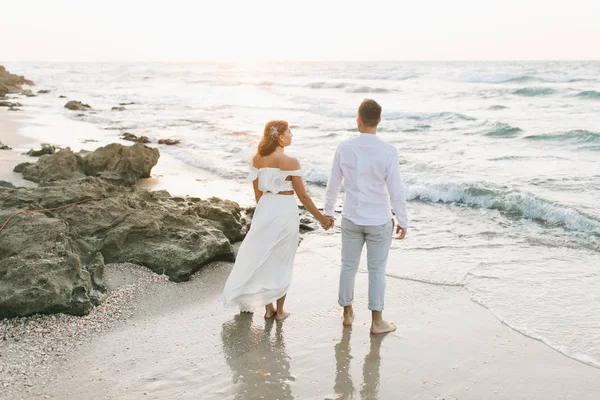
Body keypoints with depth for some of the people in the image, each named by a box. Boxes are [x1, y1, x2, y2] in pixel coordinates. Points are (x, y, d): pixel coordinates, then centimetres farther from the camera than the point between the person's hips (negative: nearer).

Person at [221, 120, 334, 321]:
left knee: (263, 259, 16)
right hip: (285, 210, -5)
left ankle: (268, 308, 23)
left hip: (265, 208, 5)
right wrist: (321, 218, -2)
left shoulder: (257, 159, 0)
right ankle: (280, 310, 18)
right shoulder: (291, 162, -16)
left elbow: (257, 192, 8)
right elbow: (302, 195, -12)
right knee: (282, 262, 9)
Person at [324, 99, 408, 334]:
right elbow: (396, 191, -15)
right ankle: (376, 322, 19)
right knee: (377, 270, 9)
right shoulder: (388, 152, -20)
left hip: (351, 219, 3)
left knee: (349, 266, 17)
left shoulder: (344, 148, -11)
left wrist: (328, 211, 15)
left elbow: (333, 184, 0)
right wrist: (403, 222, -2)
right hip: (379, 222, -3)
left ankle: (347, 314, 31)